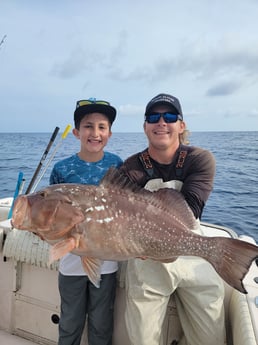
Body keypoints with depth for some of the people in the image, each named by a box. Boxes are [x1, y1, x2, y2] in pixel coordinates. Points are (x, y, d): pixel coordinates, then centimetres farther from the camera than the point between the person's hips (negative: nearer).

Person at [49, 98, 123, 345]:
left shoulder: (117, 165, -6)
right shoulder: (62, 169, -9)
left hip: (106, 259, 0)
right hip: (72, 259, 0)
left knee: (101, 323, 18)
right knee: (70, 323, 19)